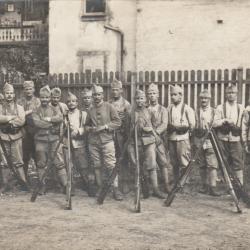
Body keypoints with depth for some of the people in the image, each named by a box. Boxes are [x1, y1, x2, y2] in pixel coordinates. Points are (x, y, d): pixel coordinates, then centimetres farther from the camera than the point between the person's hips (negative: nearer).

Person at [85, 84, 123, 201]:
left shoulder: (109, 107, 2)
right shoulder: (90, 110, 12)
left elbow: (118, 122, -3)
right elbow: (86, 125, 22)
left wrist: (104, 127, -13)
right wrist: (90, 129, -1)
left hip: (107, 140, -4)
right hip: (93, 142, 4)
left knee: (110, 165, -10)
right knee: (97, 166, 6)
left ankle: (115, 189, -6)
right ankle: (100, 188, 17)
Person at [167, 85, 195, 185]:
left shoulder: (187, 108, -1)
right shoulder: (169, 109, 10)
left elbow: (192, 125, -1)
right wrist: (170, 127, -5)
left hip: (183, 139, -4)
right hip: (171, 139, 4)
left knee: (184, 163, -6)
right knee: (174, 164, 8)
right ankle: (176, 183, 17)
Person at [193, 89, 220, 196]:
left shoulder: (214, 111, 6)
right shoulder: (197, 112, 10)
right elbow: (194, 127, 9)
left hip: (211, 141, -2)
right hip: (199, 141, 2)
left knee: (212, 165, -10)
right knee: (202, 165, 7)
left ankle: (212, 187, -10)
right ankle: (204, 186, 16)